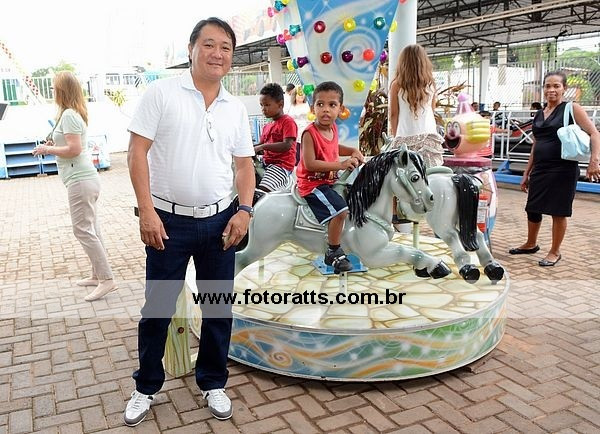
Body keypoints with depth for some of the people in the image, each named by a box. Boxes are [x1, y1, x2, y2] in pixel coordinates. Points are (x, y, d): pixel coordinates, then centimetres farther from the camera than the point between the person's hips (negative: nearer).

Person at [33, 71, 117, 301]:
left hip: (80, 180, -10)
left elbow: (74, 149, -20)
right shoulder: (75, 113, 16)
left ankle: (106, 279, -7)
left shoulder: (68, 114, -13)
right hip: (86, 178, 10)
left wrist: (47, 149, -8)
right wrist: (54, 144, 13)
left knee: (83, 230, -8)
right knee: (91, 229, 13)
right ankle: (97, 274, 20)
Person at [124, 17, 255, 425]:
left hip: (219, 220, 4)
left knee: (219, 307, 11)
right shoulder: (161, 93, -4)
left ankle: (213, 383, 31)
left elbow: (244, 164, 11)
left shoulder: (236, 108, 8)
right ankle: (146, 388, 30)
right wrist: (147, 211, -14)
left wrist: (244, 211, -3)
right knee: (158, 307, 9)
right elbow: (137, 152, -7)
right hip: (168, 220, -3)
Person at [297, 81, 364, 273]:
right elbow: (310, 164, -27)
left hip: (330, 181, 9)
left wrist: (353, 151, 10)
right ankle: (333, 253, -8)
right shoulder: (310, 133, -20)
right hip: (312, 184, -9)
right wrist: (341, 165, -28)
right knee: (340, 210, -25)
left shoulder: (333, 128, 5)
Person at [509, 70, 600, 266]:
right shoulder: (539, 115, 12)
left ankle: (555, 252, 17)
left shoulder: (572, 109, -4)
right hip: (540, 170, 6)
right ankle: (531, 244, 33)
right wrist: (526, 173, 17)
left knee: (558, 212, 2)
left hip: (562, 170, -6)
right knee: (532, 209, 13)